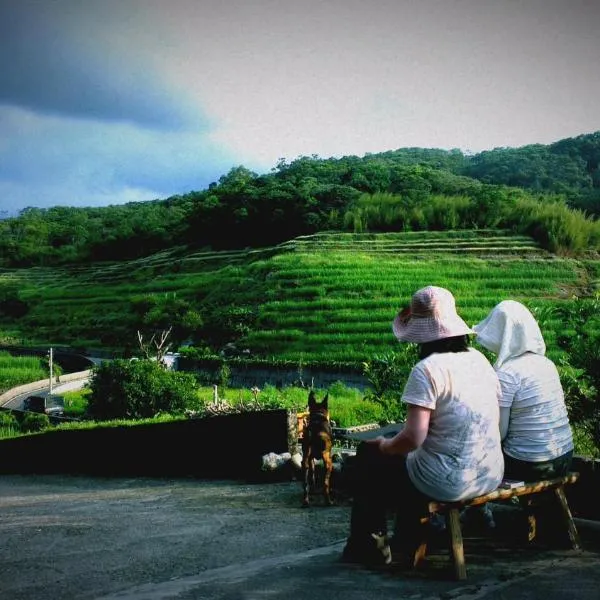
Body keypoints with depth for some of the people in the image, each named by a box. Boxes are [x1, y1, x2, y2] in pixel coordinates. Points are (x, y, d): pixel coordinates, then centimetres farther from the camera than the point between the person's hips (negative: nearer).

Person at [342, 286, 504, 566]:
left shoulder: (427, 370, -19)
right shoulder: (480, 360, 3)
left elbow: (412, 438, -24)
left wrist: (384, 445, -2)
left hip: (448, 483, -7)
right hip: (491, 476, 7)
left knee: (368, 460, 16)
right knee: (411, 462, 33)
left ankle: (370, 548, 27)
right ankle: (407, 542, 42)